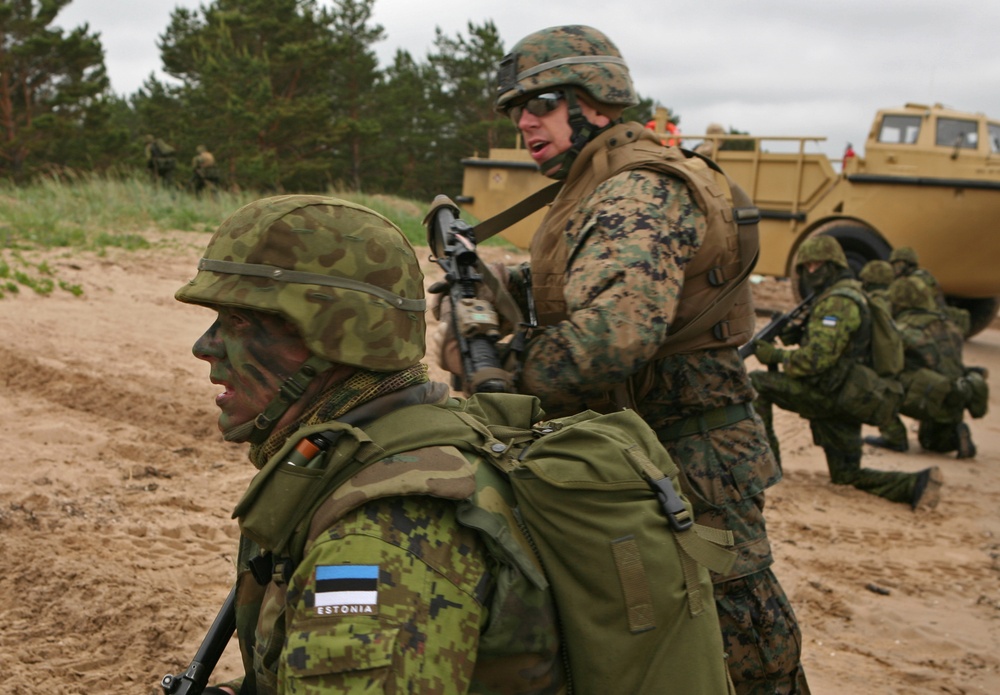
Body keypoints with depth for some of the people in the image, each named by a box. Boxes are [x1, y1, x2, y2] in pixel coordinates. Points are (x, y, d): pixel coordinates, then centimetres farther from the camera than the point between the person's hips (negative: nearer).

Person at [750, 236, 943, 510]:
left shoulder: (838, 302, -16)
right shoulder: (848, 295, 18)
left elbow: (817, 358, -24)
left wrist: (776, 355, -12)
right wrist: (791, 332, 5)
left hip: (830, 396, -10)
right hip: (846, 403, 10)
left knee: (757, 382, -2)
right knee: (848, 475, 15)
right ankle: (917, 484, 0)